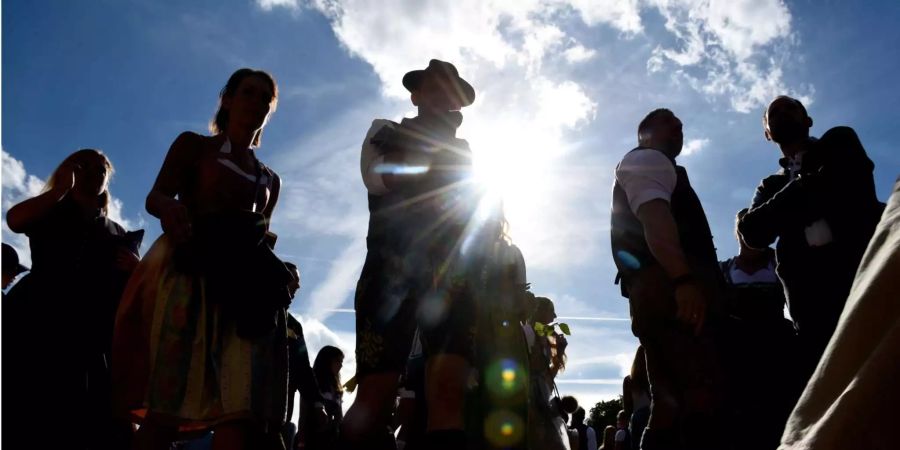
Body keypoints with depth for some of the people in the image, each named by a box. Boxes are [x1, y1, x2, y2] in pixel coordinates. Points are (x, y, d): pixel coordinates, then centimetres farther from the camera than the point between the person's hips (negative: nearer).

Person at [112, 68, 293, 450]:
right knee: (167, 401, -13)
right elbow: (155, 196, -1)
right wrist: (169, 207, -26)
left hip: (244, 282, 4)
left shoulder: (270, 180, 26)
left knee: (240, 405, -12)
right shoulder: (194, 145, 14)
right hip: (187, 270, -3)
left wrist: (277, 270, 2)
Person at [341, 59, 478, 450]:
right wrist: (438, 149, 5)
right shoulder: (386, 132, 19)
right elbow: (381, 178, -2)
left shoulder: (464, 154, 25)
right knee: (375, 398, -11)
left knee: (449, 392, -14)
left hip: (452, 274, 3)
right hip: (393, 268, -2)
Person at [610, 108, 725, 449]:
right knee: (702, 391, -22)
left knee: (672, 402, 4)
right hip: (668, 288, -10)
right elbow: (653, 216, -13)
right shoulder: (647, 160, 8)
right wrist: (684, 280, -27)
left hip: (656, 293, 10)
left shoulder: (656, 168, 37)